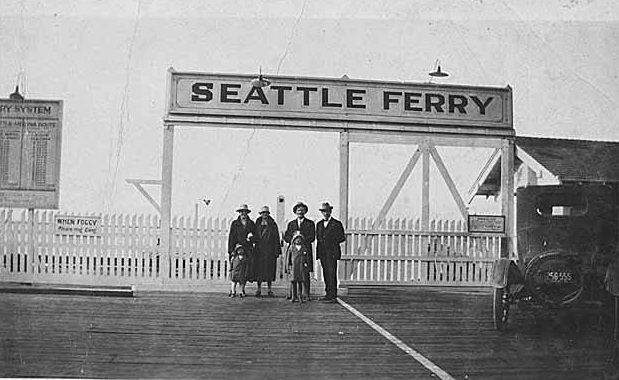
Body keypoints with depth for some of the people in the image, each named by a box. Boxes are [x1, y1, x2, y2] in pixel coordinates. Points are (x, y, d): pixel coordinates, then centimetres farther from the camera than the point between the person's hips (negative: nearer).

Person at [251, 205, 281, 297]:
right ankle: (259, 289, 5)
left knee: (269, 269, 0)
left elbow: (276, 238, 4)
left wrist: (276, 251, -3)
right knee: (258, 269, -1)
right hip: (259, 250, 1)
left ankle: (270, 289, 6)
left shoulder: (272, 225, 6)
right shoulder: (257, 224, 11)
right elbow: (254, 236, 9)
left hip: (269, 250, -1)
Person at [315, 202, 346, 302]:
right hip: (322, 253, 5)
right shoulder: (319, 224, 17)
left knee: (331, 273, -10)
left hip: (332, 252, -5)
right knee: (326, 274, 6)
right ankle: (328, 293, 11)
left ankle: (332, 294, -9)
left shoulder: (337, 224, 1)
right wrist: (318, 252, 8)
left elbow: (342, 237, 1)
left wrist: (333, 241, -10)